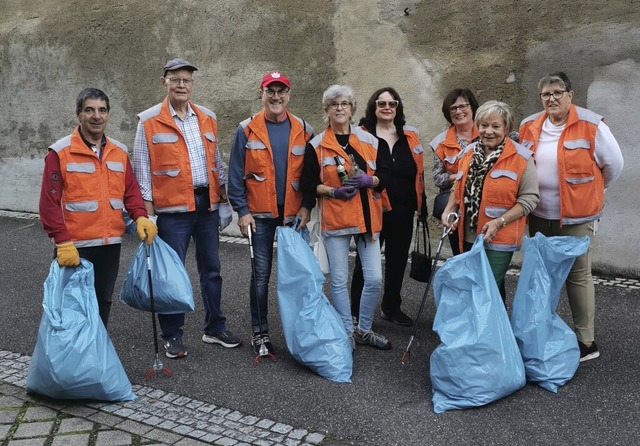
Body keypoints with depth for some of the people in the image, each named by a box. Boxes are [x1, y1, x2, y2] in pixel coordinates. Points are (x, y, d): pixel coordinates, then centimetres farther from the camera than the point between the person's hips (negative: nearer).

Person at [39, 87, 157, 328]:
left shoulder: (120, 152, 8)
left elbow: (131, 190, 10)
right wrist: (62, 241, -16)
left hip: (110, 244, 5)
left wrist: (140, 217, -9)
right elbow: (50, 202, -10)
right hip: (76, 247, -5)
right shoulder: (61, 152, -7)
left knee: (103, 303, 16)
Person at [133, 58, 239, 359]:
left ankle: (215, 328, 26)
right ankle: (172, 336, 16)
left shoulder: (207, 118, 11)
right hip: (172, 208, -4)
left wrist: (223, 191, 14)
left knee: (211, 268, 12)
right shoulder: (149, 120, -2)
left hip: (207, 204, 5)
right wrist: (147, 207, -8)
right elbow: (142, 167, -3)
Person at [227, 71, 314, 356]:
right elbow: (236, 174, -2)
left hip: (294, 214, 2)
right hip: (260, 215, -2)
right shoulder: (247, 130, -1)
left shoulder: (303, 130, 4)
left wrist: (307, 206, -3)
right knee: (261, 274, 3)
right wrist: (242, 210, -8)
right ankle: (259, 332, 15)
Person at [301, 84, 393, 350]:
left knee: (375, 279, 3)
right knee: (339, 280, 3)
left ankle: (364, 329, 22)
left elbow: (385, 176, 8)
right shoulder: (317, 145, 1)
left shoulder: (369, 141, 8)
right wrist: (333, 191, -17)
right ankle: (347, 332, 18)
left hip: (367, 218, 3)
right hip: (334, 219, -2)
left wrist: (368, 180, -12)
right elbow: (309, 184, -2)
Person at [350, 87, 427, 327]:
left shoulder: (410, 136, 10)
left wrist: (421, 205, 12)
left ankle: (391, 307, 31)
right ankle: (356, 312, 16)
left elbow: (418, 173, 13)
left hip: (402, 211, 5)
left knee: (397, 260, 15)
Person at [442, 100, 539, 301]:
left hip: (499, 239, -6)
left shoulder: (521, 157, -12)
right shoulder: (470, 152, 6)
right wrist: (449, 210, 0)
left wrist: (499, 222, -22)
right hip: (468, 236, 6)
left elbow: (529, 198, -13)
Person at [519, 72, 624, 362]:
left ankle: (586, 342, 10)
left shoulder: (591, 125, -11)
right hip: (538, 216, 5)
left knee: (578, 276, 0)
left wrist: (590, 192, 9)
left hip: (575, 217, -5)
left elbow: (614, 164, -1)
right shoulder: (529, 127, 3)